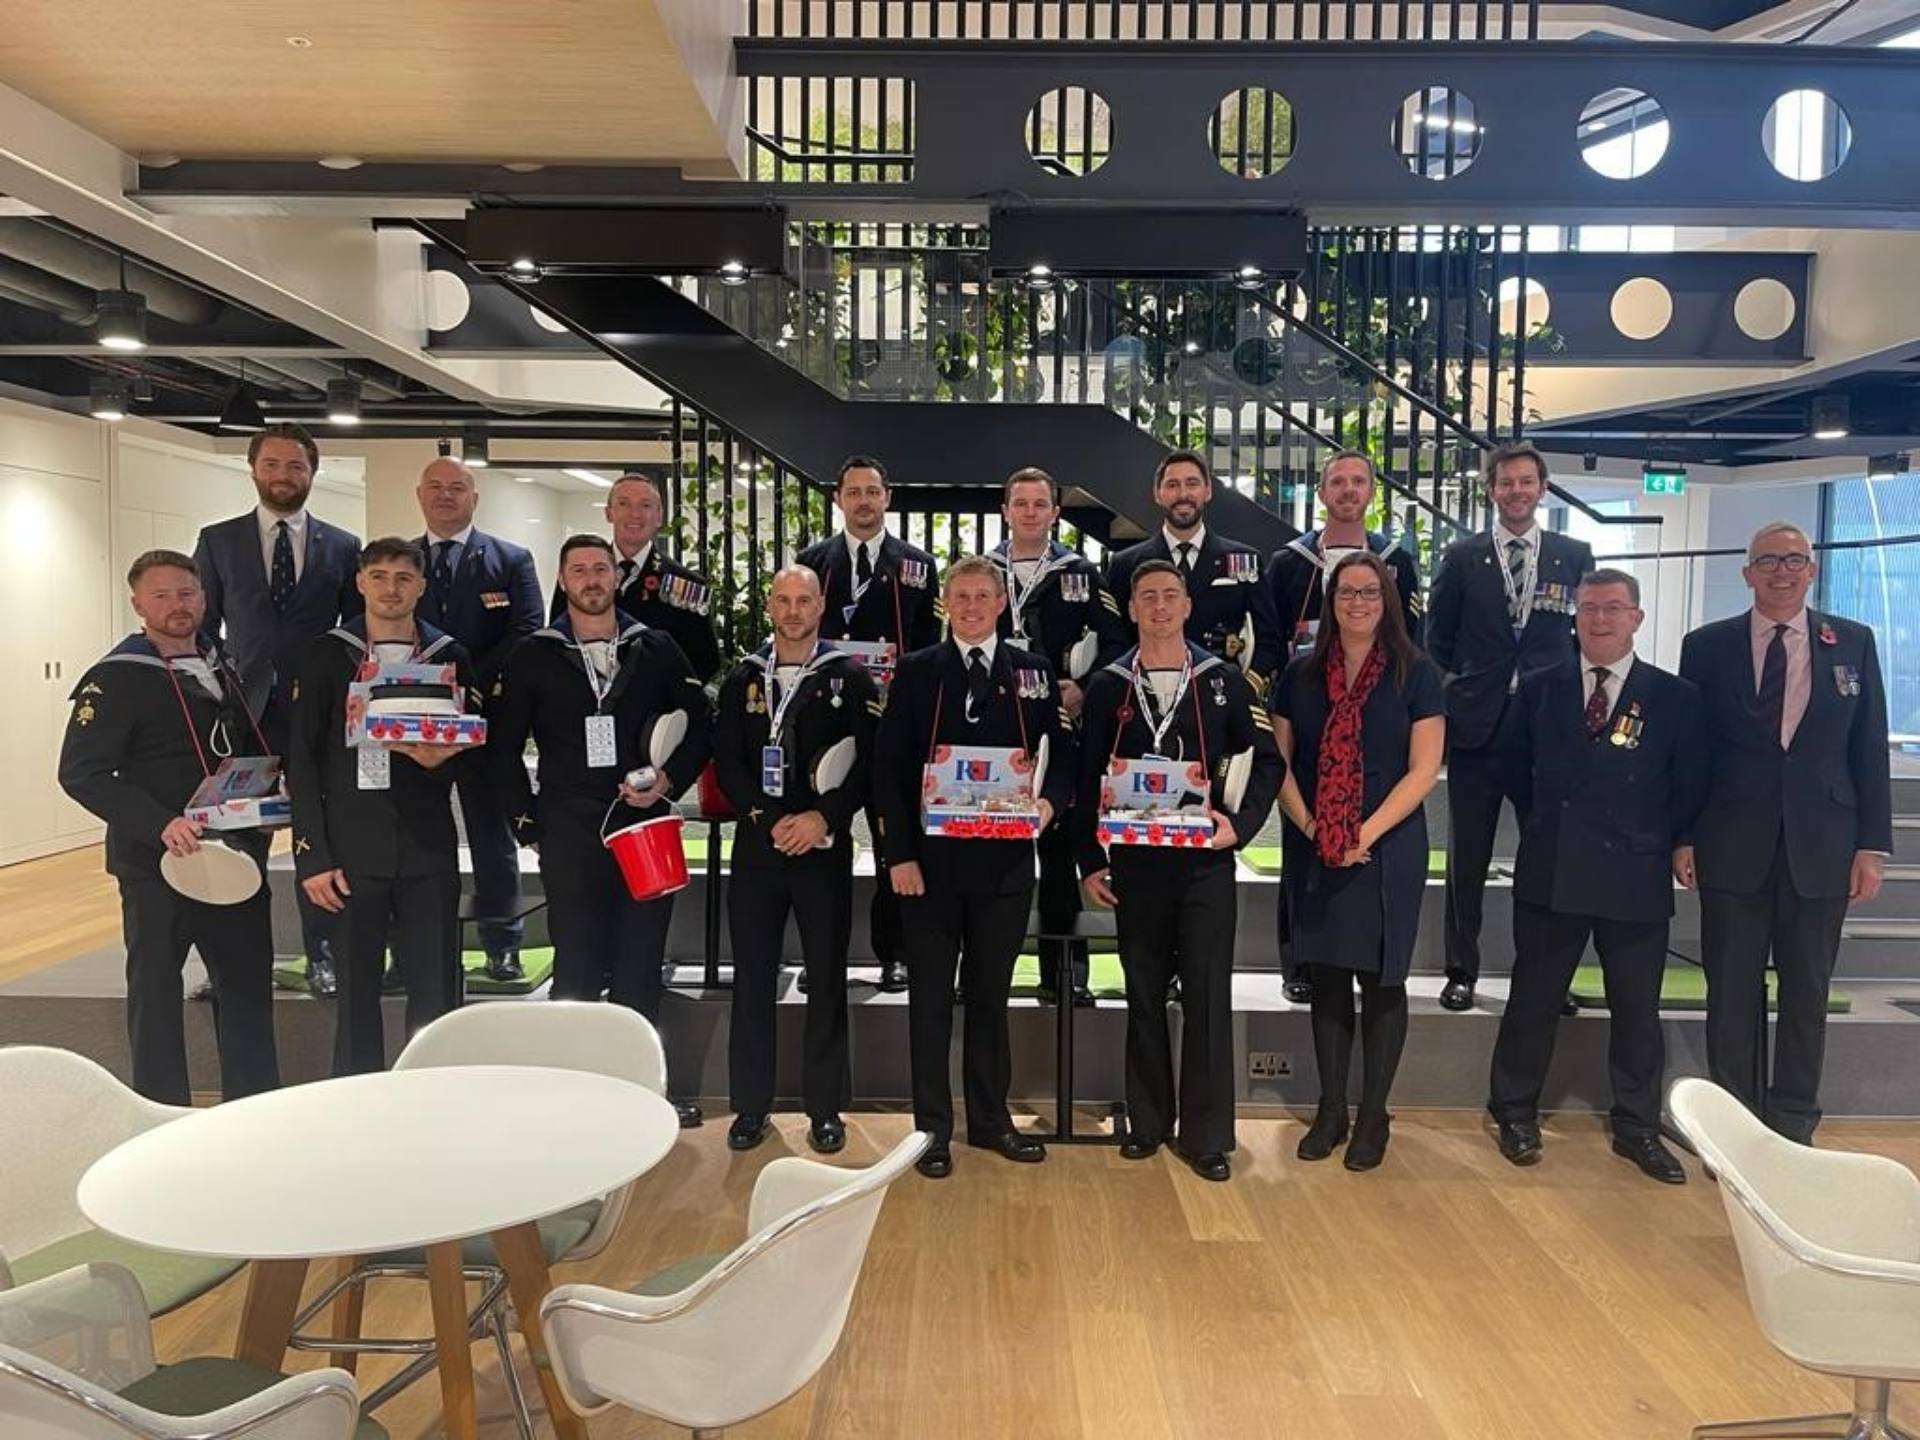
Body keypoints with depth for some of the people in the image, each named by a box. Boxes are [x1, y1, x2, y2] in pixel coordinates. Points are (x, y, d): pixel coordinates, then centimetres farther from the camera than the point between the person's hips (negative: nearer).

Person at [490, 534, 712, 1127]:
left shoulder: (656, 649, 6)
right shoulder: (534, 656, 4)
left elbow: (699, 725, 8)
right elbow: (504, 747, 5)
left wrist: (670, 780, -7)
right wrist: (526, 823, 0)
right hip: (569, 832, -1)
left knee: (641, 966, 8)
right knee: (576, 966, 5)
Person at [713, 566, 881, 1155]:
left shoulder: (850, 677, 1)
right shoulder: (743, 679, 8)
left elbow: (869, 761, -4)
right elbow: (726, 761, 4)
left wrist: (824, 817, -15)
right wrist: (768, 820, -9)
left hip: (825, 847, -2)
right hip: (756, 845, 2)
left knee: (827, 977, 4)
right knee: (752, 976, 6)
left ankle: (825, 1106, 16)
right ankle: (751, 1105, 18)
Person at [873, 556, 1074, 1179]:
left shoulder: (1033, 672, 7)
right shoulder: (916, 672, 2)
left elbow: (1062, 753, 7)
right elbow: (888, 766, -2)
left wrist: (1050, 801, -15)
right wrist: (899, 853, -9)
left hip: (1004, 860, 2)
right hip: (929, 859, -1)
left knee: (991, 993, 13)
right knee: (930, 997, 7)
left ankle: (991, 1118, 27)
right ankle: (933, 1127, 19)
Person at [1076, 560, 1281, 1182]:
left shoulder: (1224, 681, 3)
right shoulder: (1108, 686, 5)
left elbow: (1266, 760, 4)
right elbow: (1088, 779, 6)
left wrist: (1240, 823, -9)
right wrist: (1090, 862, 2)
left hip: (1205, 861, -1)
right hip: (1135, 862, 1)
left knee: (1208, 996, 0)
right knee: (1144, 995, 10)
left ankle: (1206, 1134, 11)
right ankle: (1148, 1121, 23)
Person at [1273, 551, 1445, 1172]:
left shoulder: (1415, 674, -2)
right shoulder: (1301, 674, 6)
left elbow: (1423, 769, -7)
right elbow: (1278, 760, 4)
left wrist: (1366, 834, -15)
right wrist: (1308, 825, -10)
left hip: (1387, 851, -2)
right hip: (1313, 854, 2)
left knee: (1381, 980, 5)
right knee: (1326, 978, 8)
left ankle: (1373, 1116, 17)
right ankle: (1330, 1110, 20)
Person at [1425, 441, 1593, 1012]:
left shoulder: (1575, 556, 7)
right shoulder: (1461, 558, 5)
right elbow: (1437, 642, 7)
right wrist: (1442, 707, 1)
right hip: (1476, 727, 0)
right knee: (1466, 859, 7)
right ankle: (1461, 972, 18)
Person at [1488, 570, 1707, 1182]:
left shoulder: (1675, 698, 1)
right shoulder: (1539, 690, 5)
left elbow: (1691, 788, 5)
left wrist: (1666, 845, 0)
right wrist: (1544, 826, 6)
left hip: (1636, 878, 0)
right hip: (1550, 874, 1)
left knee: (1636, 1009, 9)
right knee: (1532, 1000, 9)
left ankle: (1637, 1127, 25)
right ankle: (1515, 1114, 23)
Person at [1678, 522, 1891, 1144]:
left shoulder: (1854, 643, 5)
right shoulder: (1707, 646, 2)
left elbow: (1869, 750, 4)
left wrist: (1873, 845, 0)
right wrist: (1683, 838, -1)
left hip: (1820, 850, 1)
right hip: (1732, 849, -1)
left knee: (1807, 992, 10)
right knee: (1732, 991, 6)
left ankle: (1792, 1126, 23)